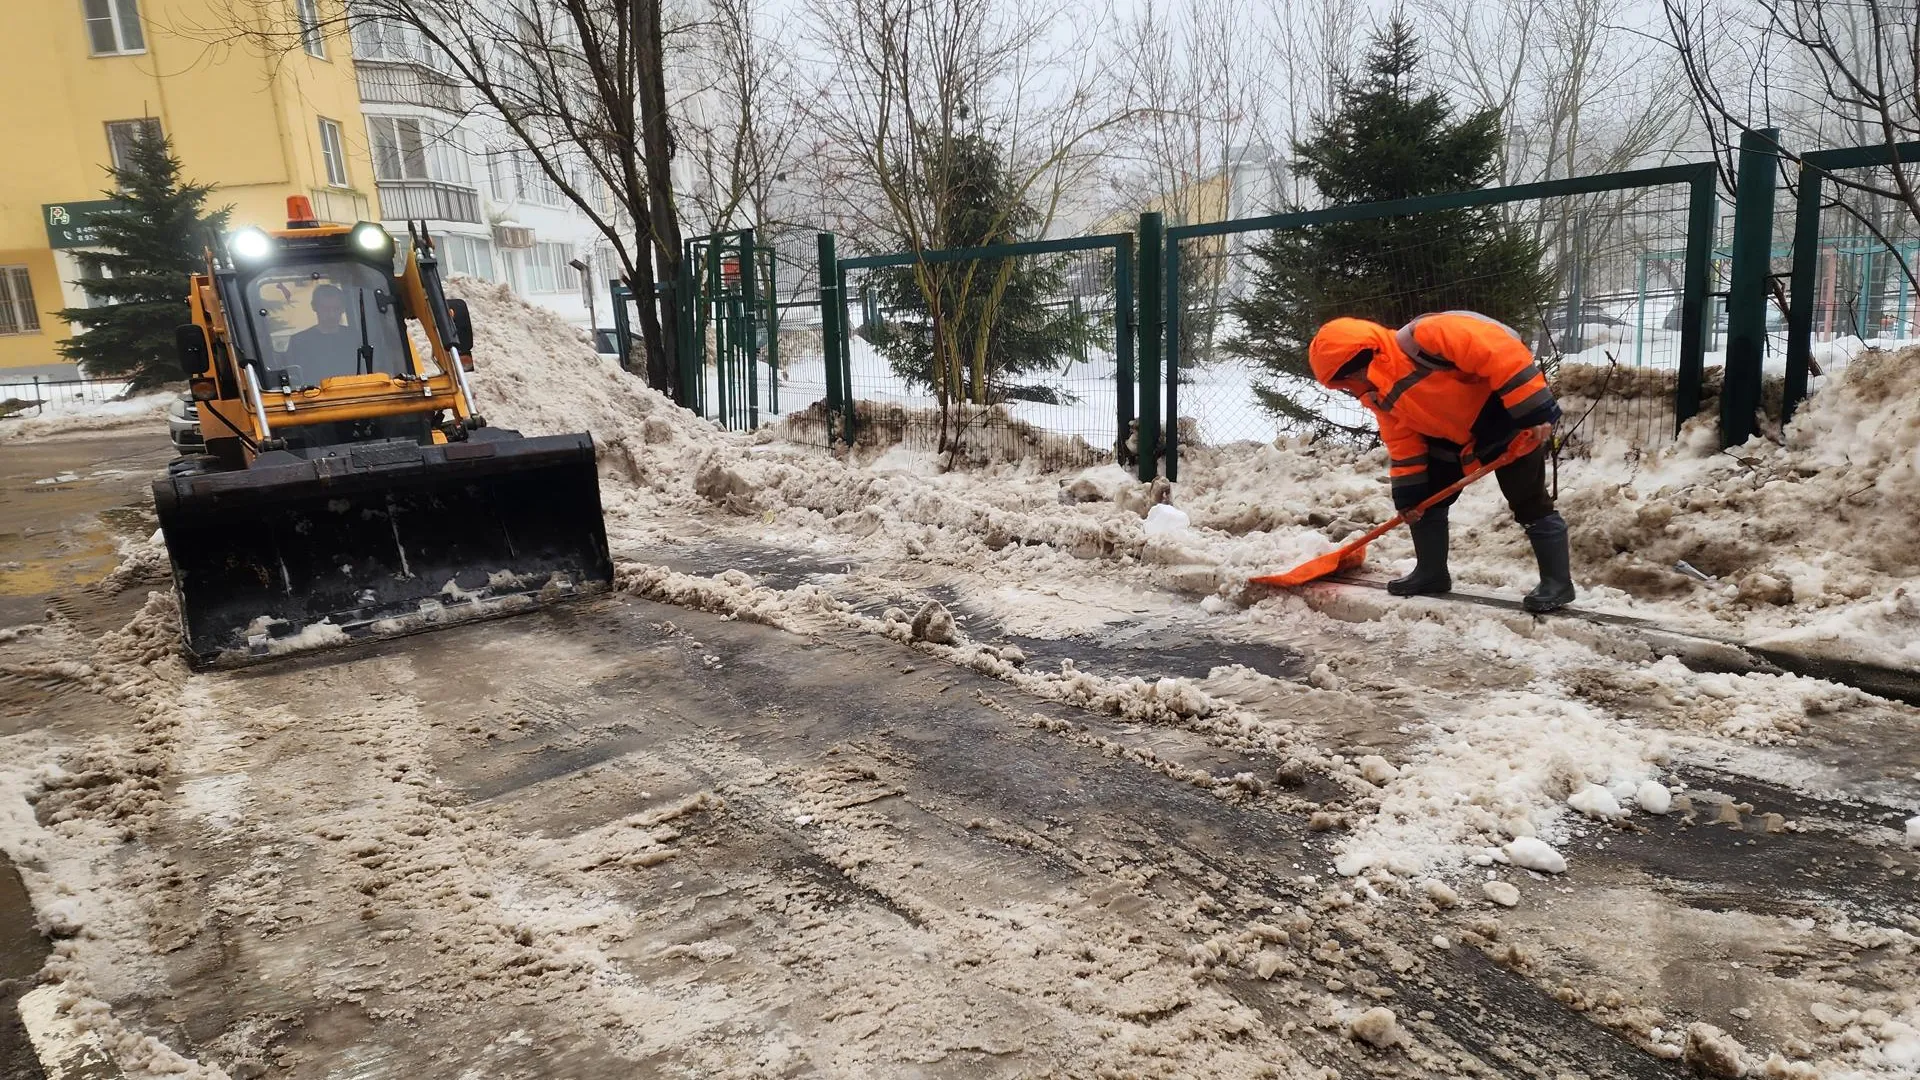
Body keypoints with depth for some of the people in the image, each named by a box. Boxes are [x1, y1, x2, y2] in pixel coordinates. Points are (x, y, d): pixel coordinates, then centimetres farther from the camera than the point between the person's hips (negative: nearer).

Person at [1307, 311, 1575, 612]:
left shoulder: (1426, 337, -32)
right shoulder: (1379, 397, -2)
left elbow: (1502, 353, -34)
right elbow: (1403, 442, 5)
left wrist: (1535, 410, -36)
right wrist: (1408, 494, 0)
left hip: (1511, 420, -8)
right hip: (1454, 438, 9)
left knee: (1529, 502, -6)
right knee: (1427, 499, 9)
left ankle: (1557, 582, 6)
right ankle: (1431, 573, 24)